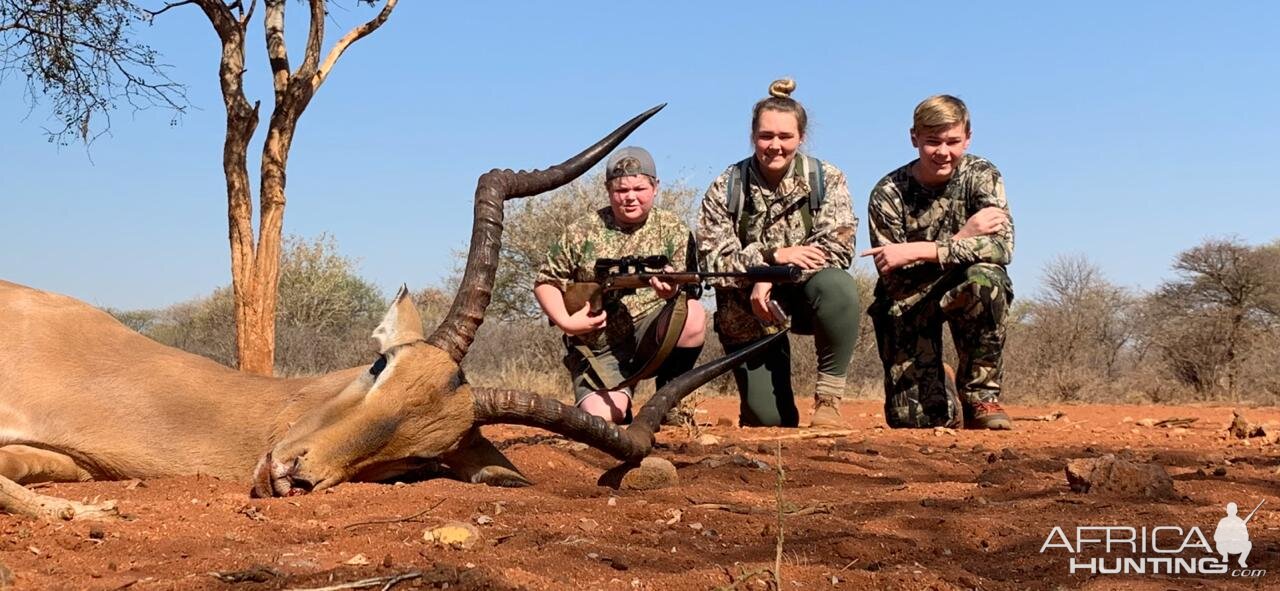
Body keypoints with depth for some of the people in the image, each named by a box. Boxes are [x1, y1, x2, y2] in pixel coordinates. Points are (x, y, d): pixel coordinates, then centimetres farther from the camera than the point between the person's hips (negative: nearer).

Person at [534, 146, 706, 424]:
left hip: (650, 335, 0)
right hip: (599, 350, 0)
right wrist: (565, 322, -11)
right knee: (601, 417, -24)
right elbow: (545, 282, 7)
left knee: (692, 314, -31)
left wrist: (672, 290, -30)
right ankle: (620, 403, 15)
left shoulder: (672, 229, 3)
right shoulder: (582, 233, 2)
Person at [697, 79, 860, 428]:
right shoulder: (725, 189, -4)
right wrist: (773, 256, -26)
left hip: (805, 295, 0)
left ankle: (827, 399, -21)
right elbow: (714, 261, -11)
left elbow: (838, 248, -16)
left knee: (838, 286, -36)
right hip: (748, 315, 0)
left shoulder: (827, 180, -5)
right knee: (771, 420, -6)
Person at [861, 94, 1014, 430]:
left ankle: (980, 396, -17)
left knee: (985, 277, -36)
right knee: (911, 420, -10)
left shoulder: (981, 175, -11)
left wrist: (918, 251, -33)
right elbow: (893, 279, -20)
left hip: (965, 292, 0)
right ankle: (945, 410, 30)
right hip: (907, 304, 0)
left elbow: (1002, 247, -26)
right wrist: (961, 238, -26)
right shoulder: (888, 194, -14)